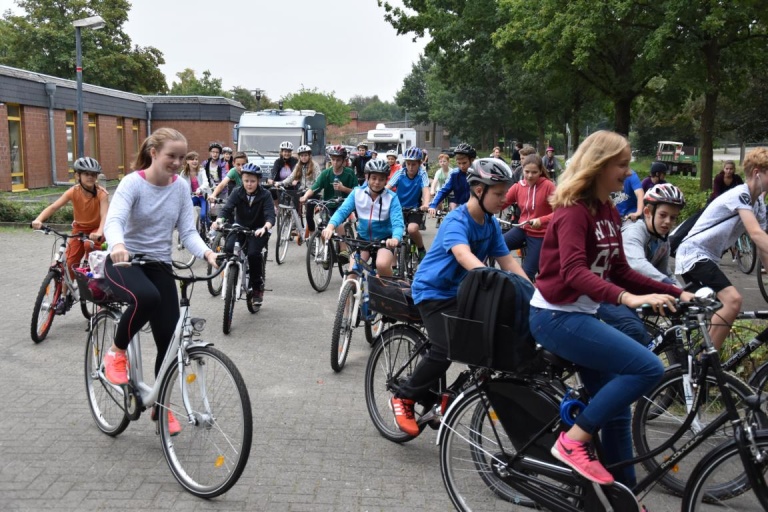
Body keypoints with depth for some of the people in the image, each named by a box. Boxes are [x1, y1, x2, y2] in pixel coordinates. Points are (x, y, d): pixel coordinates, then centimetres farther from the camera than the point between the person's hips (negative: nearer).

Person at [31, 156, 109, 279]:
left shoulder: (101, 193, -23)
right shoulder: (73, 192, -17)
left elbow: (104, 215, -35)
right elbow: (53, 206, -24)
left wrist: (99, 233, -54)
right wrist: (38, 220, -42)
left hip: (96, 229, -3)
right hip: (79, 229, 3)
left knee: (89, 245, -34)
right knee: (70, 263, -4)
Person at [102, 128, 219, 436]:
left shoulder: (181, 187, -2)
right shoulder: (133, 183, -14)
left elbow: (188, 231, -6)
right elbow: (114, 220, -29)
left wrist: (206, 253, -27)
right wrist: (117, 245, -52)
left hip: (159, 265, 4)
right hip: (124, 262, -4)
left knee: (169, 339, -5)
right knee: (147, 297, -39)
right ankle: (117, 351, -9)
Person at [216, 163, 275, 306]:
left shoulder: (265, 195, -14)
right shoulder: (237, 193, -9)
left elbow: (270, 216, -26)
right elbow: (226, 209, -20)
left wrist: (265, 228, -49)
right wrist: (219, 220, -43)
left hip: (257, 231, -2)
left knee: (253, 253, -29)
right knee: (228, 249, -27)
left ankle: (257, 287, -7)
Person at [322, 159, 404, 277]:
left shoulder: (391, 197, -16)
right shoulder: (357, 193, -9)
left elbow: (397, 222, -25)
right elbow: (342, 211, -17)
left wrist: (395, 239, -49)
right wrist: (330, 226, -39)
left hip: (384, 239, -2)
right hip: (363, 238, 3)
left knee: (382, 264, -30)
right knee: (352, 273, -14)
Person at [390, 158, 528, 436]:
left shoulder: (491, 224, 1)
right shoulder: (456, 221, -24)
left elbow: (507, 260, -2)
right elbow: (464, 255, -42)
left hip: (461, 291, 8)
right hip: (433, 291, -8)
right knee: (444, 351, -23)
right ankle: (403, 398, -2)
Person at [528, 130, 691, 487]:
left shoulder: (609, 213, 11)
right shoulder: (574, 210, -16)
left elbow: (619, 271, 13)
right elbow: (573, 271, -30)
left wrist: (676, 293, 4)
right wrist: (627, 298, -44)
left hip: (581, 315, 9)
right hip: (557, 316, -9)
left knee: (616, 411, 12)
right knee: (648, 368, -20)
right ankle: (574, 441, -11)